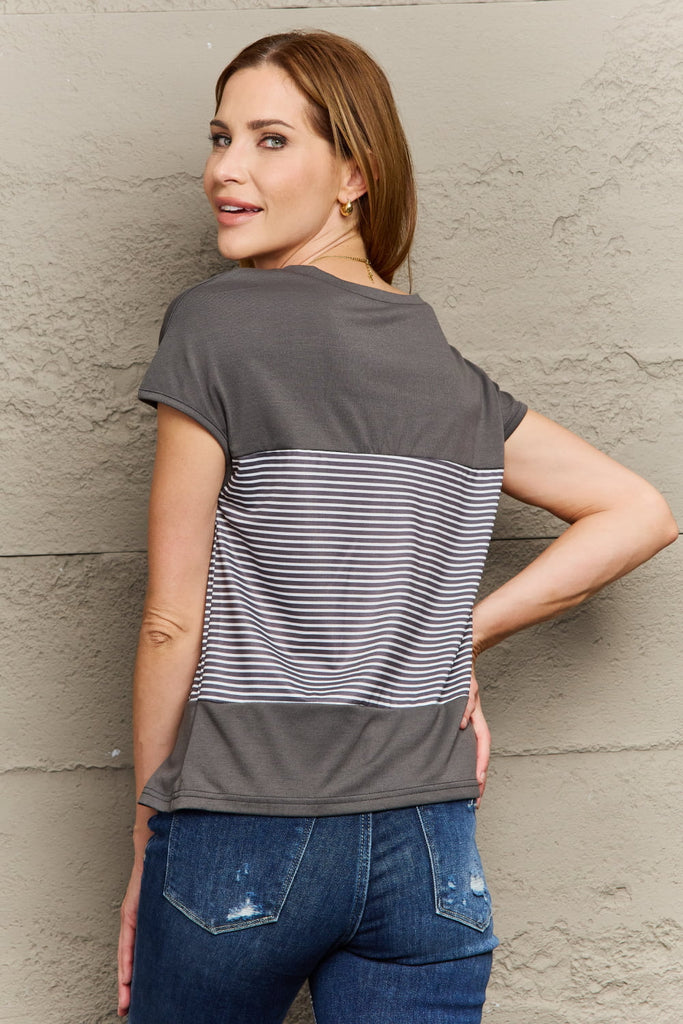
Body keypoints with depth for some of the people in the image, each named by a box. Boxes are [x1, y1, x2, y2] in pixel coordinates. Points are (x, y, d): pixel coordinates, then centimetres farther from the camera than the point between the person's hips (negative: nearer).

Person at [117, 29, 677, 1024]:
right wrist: (461, 639, 8)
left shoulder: (217, 324, -10)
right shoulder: (452, 370, 6)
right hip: (431, 853, 5)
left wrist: (152, 823, 2)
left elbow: (174, 622, -10)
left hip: (243, 840, -4)